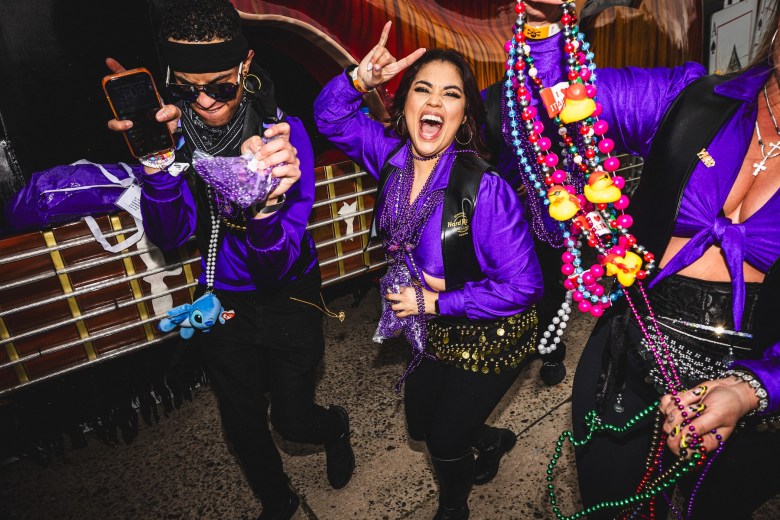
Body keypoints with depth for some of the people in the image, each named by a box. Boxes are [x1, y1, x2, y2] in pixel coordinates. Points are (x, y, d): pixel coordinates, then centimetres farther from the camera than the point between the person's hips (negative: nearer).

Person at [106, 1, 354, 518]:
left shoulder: (283, 131, -22)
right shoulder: (171, 127, -12)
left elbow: (278, 262, -31)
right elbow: (170, 235, -21)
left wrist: (266, 205, -53)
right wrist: (156, 162, -39)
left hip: (287, 295, -3)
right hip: (220, 299, 3)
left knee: (292, 419, 10)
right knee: (243, 422, 18)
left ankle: (336, 425, 49)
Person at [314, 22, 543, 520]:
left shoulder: (483, 188, -31)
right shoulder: (392, 155, -12)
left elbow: (522, 286, -27)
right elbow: (332, 117, 1)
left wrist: (438, 301, -22)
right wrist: (360, 79, -20)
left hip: (490, 335, -6)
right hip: (435, 328, 6)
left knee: (444, 439, 14)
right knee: (419, 423, 25)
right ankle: (492, 440, 57)